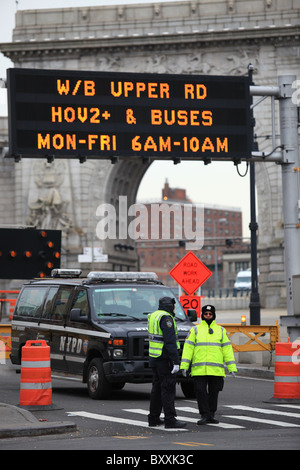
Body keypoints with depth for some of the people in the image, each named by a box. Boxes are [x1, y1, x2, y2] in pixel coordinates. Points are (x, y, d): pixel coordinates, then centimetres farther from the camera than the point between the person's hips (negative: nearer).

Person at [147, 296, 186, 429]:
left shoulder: (153, 316, 15)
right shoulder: (166, 318, -15)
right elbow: (170, 341, -21)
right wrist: (176, 362, -22)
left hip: (154, 358, 9)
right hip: (164, 359, -9)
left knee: (157, 388, 14)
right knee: (168, 389, -8)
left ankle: (153, 418, 17)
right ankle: (170, 420, -10)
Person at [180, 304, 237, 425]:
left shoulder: (221, 330, 13)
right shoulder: (195, 330, 9)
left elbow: (227, 349, 10)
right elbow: (188, 348, 3)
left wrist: (232, 368, 3)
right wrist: (184, 365, -6)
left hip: (216, 369, 1)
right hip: (199, 369, -1)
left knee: (214, 392, 6)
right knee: (200, 392, -7)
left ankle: (211, 415, 18)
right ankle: (205, 415, 0)